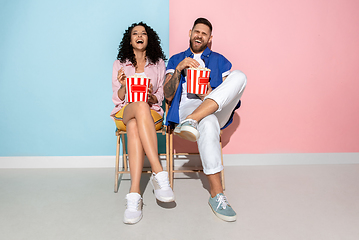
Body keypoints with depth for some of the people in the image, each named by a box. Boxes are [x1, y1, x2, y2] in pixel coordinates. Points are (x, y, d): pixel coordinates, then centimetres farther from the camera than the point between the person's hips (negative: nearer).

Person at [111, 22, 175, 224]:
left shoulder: (159, 63, 14)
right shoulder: (120, 64, 14)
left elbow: (160, 98, 11)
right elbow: (117, 99, 8)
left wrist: (151, 96, -13)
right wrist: (123, 85, -13)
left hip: (151, 114, 1)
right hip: (124, 113, 0)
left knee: (134, 126, -39)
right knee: (140, 106, -40)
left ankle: (134, 194, -49)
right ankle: (159, 173, -50)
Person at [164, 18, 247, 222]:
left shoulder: (219, 60, 24)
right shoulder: (176, 60, 22)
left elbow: (230, 90, 12)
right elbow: (168, 96, 10)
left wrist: (212, 93, -10)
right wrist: (179, 69, -5)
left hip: (217, 110, 2)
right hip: (186, 106, -2)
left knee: (239, 75, -26)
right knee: (208, 122, -41)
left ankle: (191, 120, -40)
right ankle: (216, 195, -35)